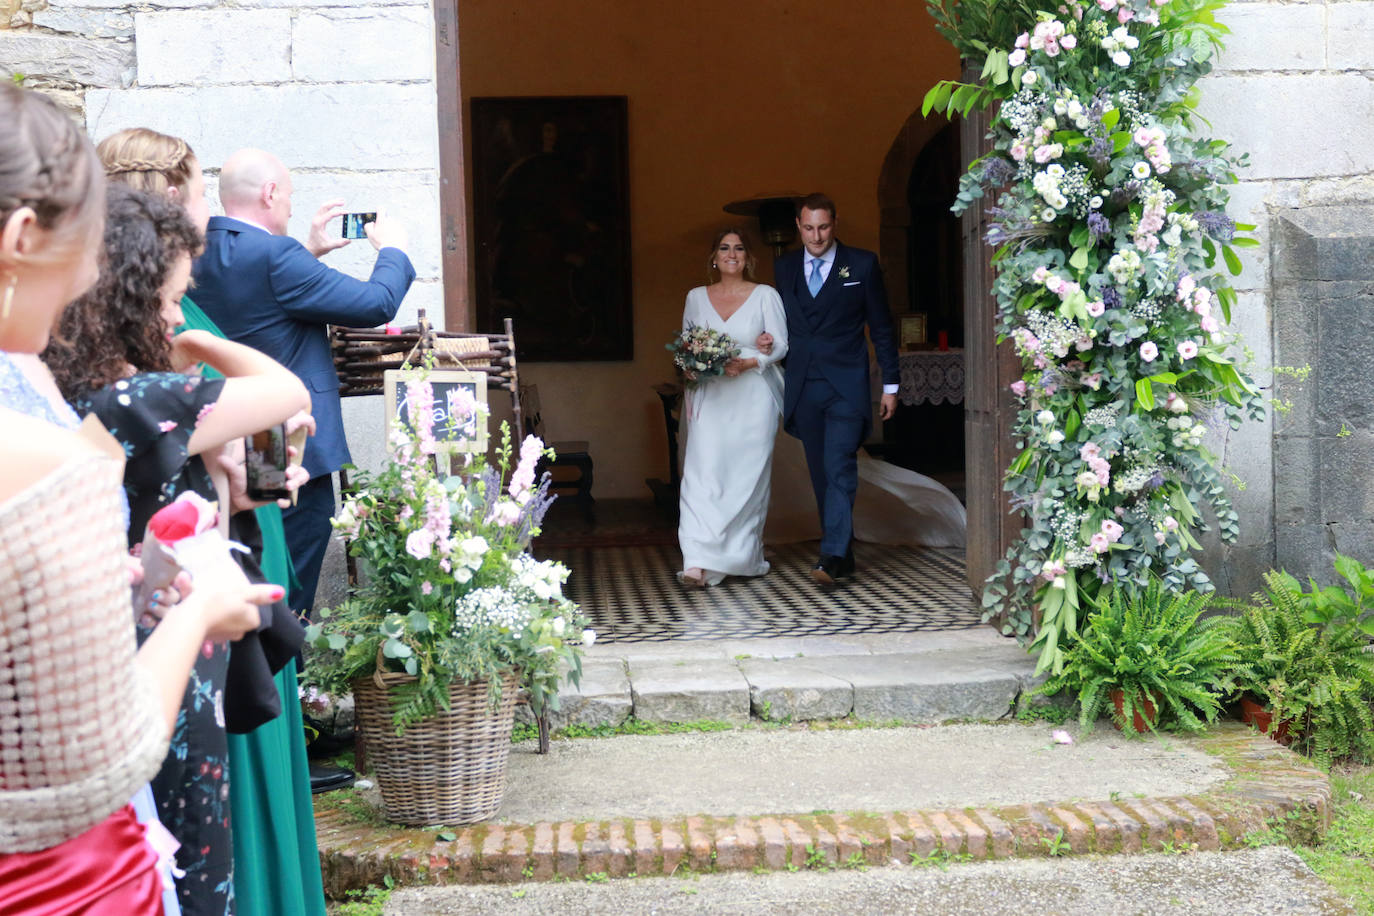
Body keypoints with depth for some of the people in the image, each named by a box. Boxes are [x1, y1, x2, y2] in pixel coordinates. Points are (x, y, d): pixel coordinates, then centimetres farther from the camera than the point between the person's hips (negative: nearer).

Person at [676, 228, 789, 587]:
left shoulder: (765, 296, 4)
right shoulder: (696, 297, 12)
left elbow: (780, 344, 0)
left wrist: (747, 363, -14)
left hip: (752, 398, -1)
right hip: (710, 400, 1)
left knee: (748, 475, 1)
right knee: (703, 473, -11)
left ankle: (745, 555, 18)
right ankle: (699, 563, -18)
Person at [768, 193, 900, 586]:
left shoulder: (862, 264, 1)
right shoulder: (784, 267, 10)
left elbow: (881, 326, 4)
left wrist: (891, 383, 3)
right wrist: (767, 342, -4)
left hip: (846, 385, -4)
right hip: (803, 387, 4)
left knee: (840, 469, -15)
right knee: (821, 473, 7)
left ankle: (832, 556, -20)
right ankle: (844, 555, 16)